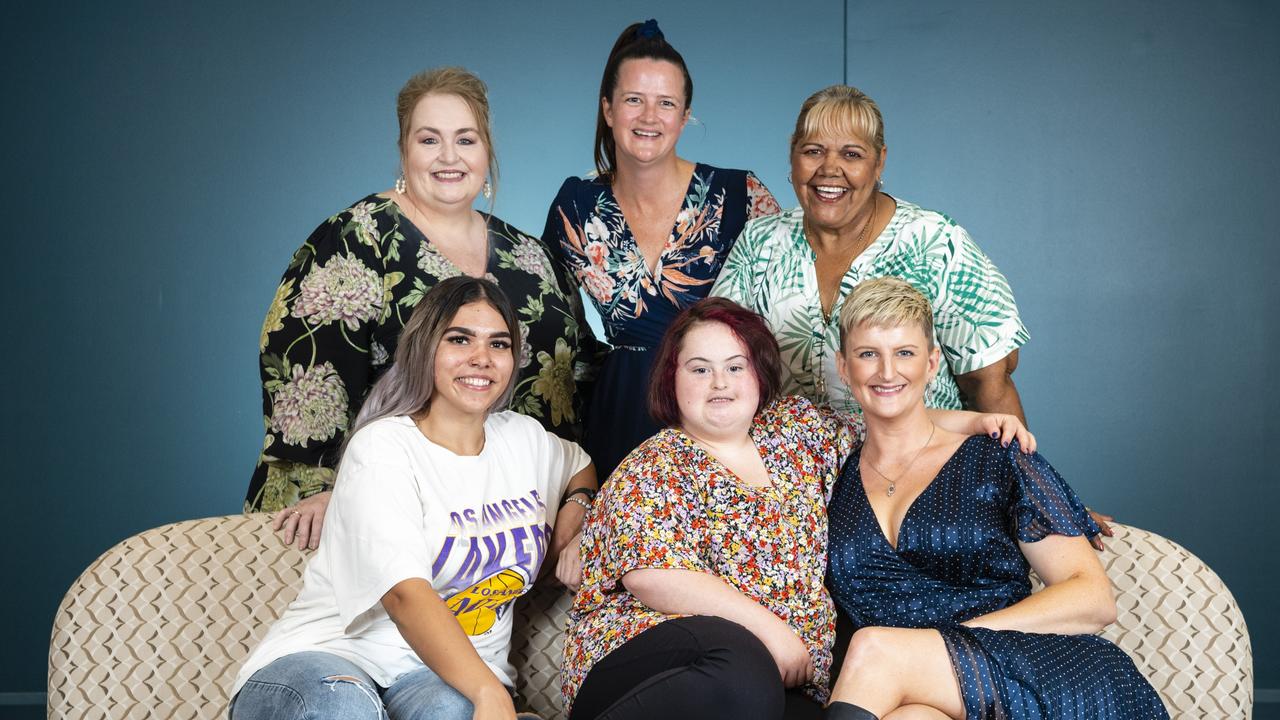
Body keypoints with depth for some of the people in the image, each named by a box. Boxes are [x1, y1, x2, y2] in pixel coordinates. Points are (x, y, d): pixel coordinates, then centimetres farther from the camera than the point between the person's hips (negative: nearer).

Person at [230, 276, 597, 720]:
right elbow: (404, 595, -24)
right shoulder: (383, 447, -9)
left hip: (457, 671, 3)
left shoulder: (525, 439, 12)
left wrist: (574, 510, 12)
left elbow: (581, 467, 39)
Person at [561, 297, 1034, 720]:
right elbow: (656, 578, -14)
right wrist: (772, 630, -17)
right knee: (743, 667, -38)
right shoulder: (652, 471, 0)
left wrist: (977, 421, 12)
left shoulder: (796, 426, 16)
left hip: (787, 680, 4)